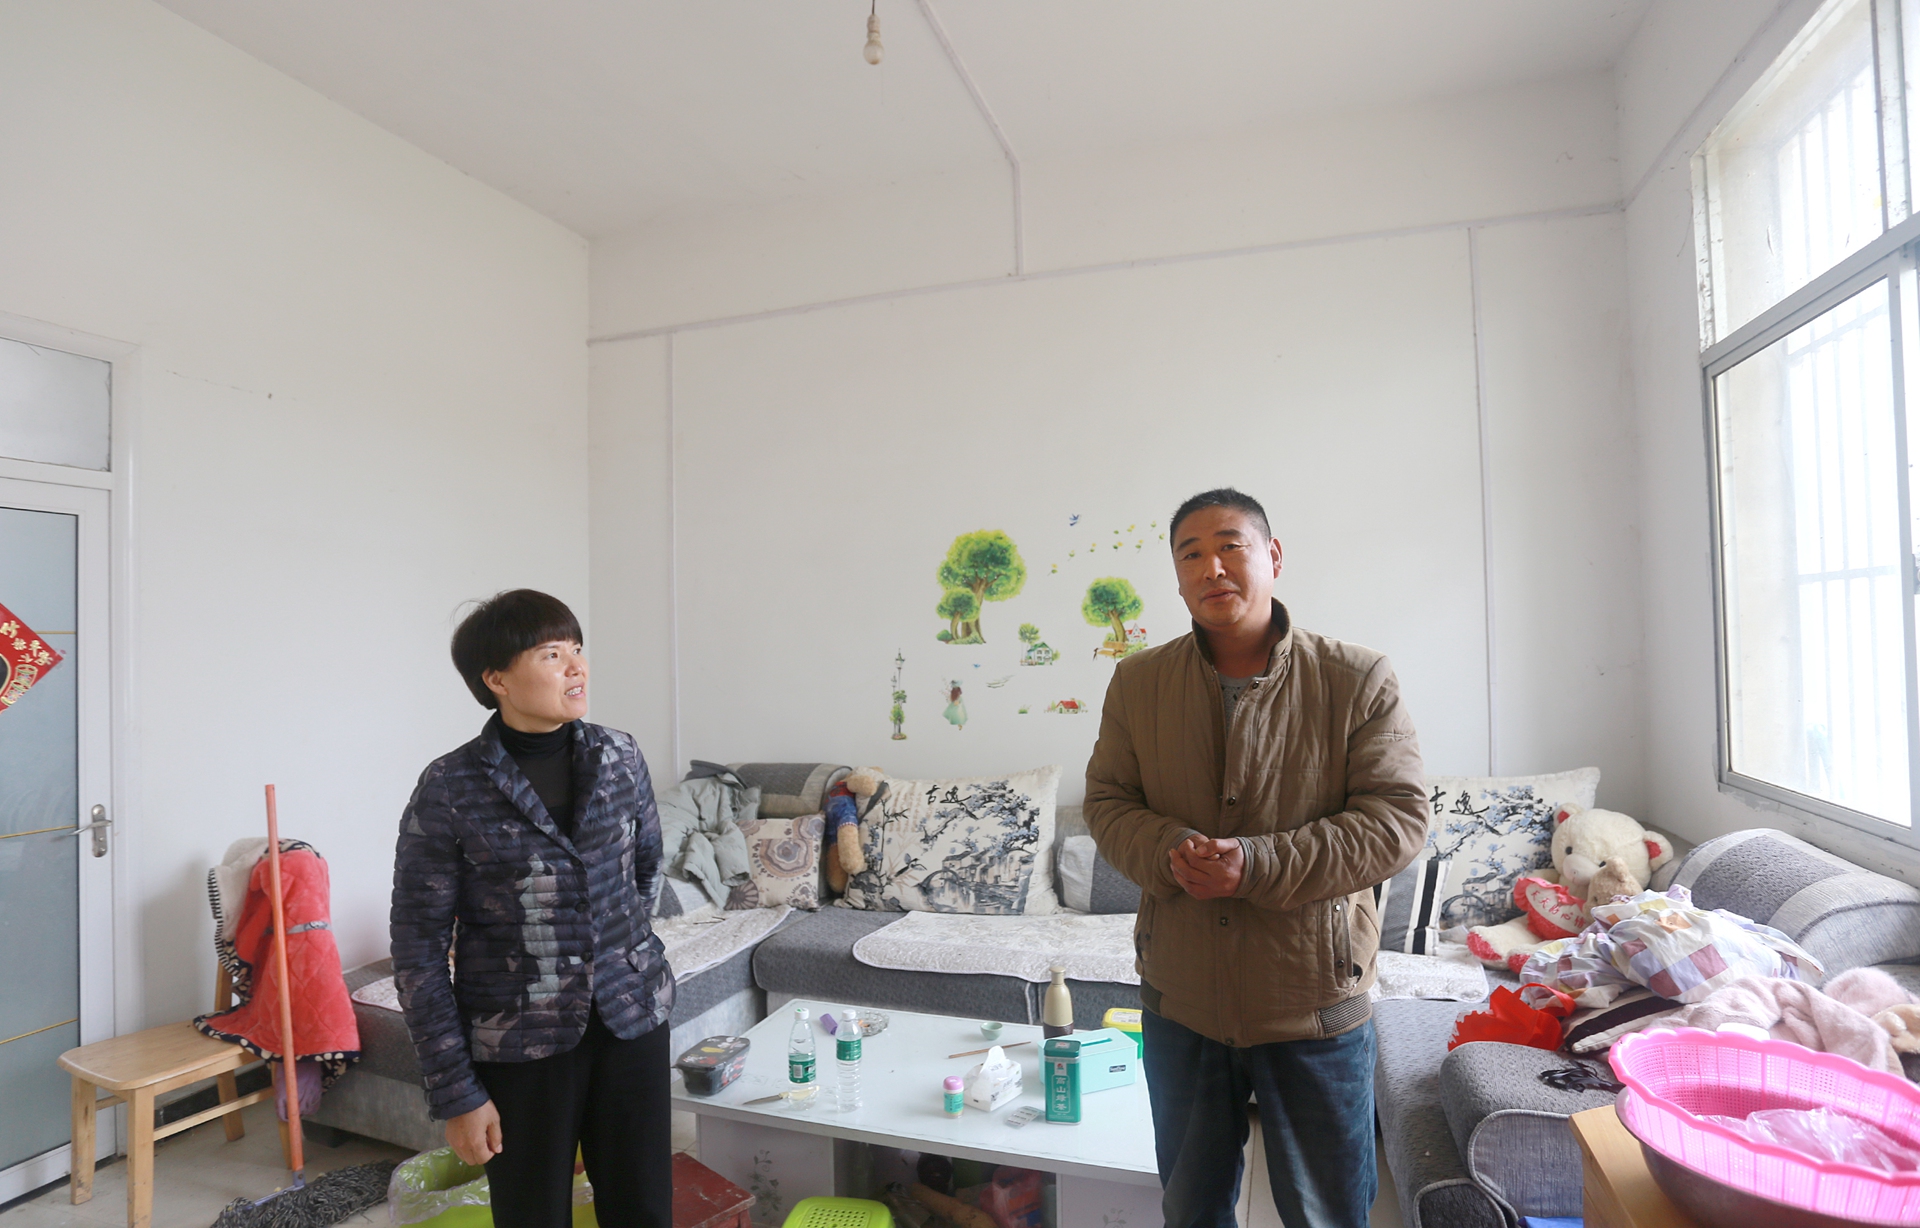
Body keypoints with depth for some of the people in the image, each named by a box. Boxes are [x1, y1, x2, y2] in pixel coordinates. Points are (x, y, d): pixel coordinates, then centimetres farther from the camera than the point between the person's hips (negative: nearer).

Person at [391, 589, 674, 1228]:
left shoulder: (620, 757, -3)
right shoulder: (449, 791, -13)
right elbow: (418, 951, -9)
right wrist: (456, 1093, -7)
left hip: (631, 1020, 3)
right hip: (518, 1043, -3)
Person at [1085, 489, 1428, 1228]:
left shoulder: (1358, 681, -9)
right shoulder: (1137, 682, 0)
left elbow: (1398, 819, -12)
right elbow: (1107, 802, 2)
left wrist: (1259, 865, -24)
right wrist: (1169, 854, -20)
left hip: (1313, 1003, -2)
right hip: (1179, 999, 3)